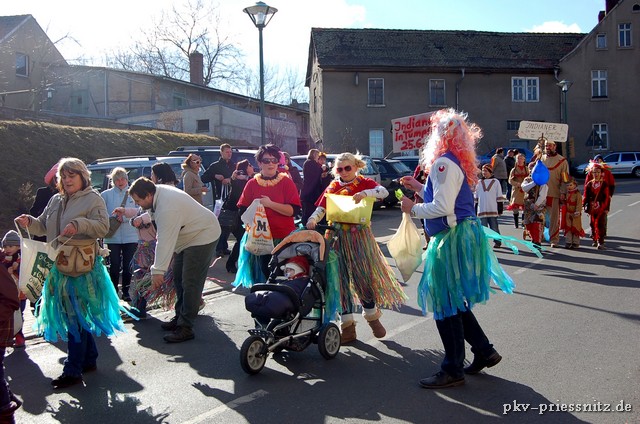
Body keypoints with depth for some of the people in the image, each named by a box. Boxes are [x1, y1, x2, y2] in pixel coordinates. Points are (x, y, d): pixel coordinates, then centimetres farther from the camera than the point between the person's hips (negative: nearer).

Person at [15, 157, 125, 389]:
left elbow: (103, 226, -15)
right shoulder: (56, 201, 16)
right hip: (60, 266, 7)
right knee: (71, 314, 13)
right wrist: (29, 222, -2)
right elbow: (43, 227, 18)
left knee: (76, 316, -4)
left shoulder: (93, 199, -4)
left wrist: (79, 224, -29)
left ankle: (73, 370, 2)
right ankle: (89, 359, 28)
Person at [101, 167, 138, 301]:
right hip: (113, 236, 0)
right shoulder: (106, 195, 7)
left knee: (128, 266, 6)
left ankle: (126, 292, 17)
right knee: (114, 265, 2)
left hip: (130, 236, 0)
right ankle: (113, 292, 14)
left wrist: (124, 216, -16)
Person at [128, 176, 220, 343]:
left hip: (203, 237, -11)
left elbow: (165, 242, -34)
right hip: (189, 236, 11)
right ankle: (180, 317, 28)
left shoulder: (167, 209, -33)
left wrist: (158, 271, -33)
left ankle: (185, 327, -8)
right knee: (179, 278, 17)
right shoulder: (158, 191, -3)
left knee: (190, 283, -12)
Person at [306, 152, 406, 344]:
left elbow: (384, 192, -18)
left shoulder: (364, 183, 0)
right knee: (341, 278, 3)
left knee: (364, 275, -3)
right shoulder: (333, 187, 9)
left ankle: (372, 315, 22)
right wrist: (313, 219, -18)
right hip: (338, 236, 3)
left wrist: (365, 193, -34)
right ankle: (348, 325, 12)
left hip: (359, 235, -3)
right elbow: (321, 208, 2)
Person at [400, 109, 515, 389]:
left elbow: (442, 207, -23)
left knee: (446, 304, -1)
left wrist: (413, 209, -9)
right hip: (463, 233, 10)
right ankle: (484, 351, 28)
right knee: (453, 301, 19)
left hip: (452, 239, -10)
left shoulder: (444, 163, -17)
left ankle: (453, 371, 10)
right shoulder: (458, 162, 14)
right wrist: (419, 187, 22)